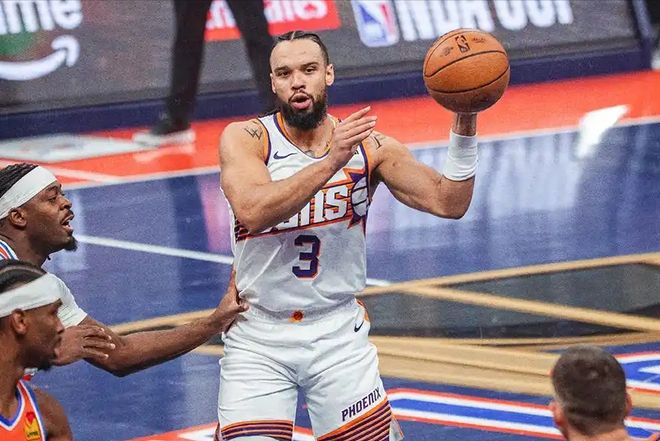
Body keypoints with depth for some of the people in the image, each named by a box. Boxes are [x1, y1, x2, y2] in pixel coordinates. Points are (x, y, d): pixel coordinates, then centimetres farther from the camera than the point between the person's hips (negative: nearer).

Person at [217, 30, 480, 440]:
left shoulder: (370, 147, -3)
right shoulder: (246, 138, -9)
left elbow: (448, 203, -8)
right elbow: (253, 212, -27)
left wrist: (465, 123, -19)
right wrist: (331, 162, -33)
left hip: (338, 333, 2)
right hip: (258, 338, -2)